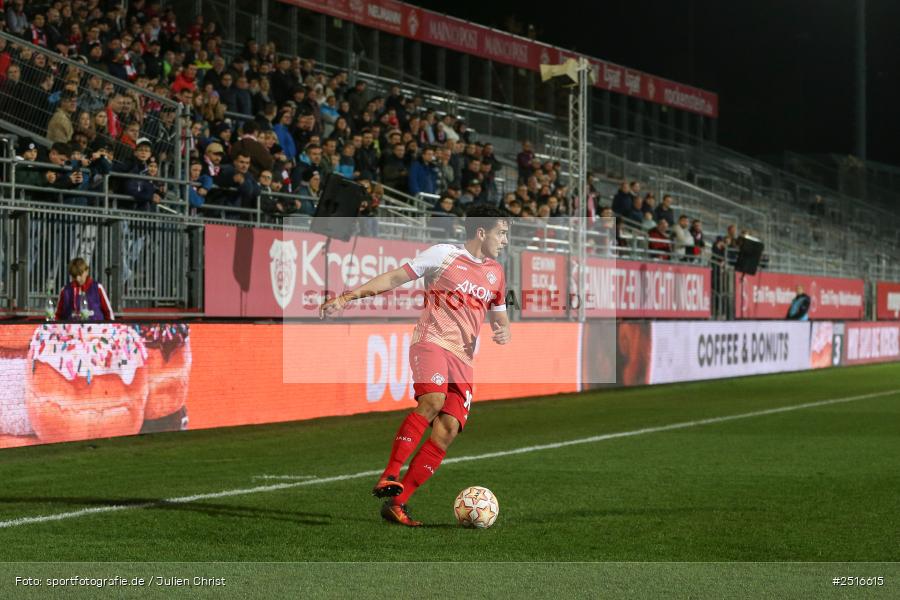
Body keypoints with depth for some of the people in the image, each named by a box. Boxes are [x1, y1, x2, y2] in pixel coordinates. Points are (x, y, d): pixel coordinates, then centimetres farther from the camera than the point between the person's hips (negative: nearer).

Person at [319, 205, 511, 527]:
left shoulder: (496, 273, 19)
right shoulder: (444, 254, 2)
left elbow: (499, 317, 30)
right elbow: (395, 277, 3)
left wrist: (504, 331, 5)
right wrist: (349, 296, -5)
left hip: (463, 357, 6)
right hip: (431, 340, -5)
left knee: (447, 430, -9)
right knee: (433, 399, -32)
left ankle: (397, 503, -7)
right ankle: (389, 476, -31)